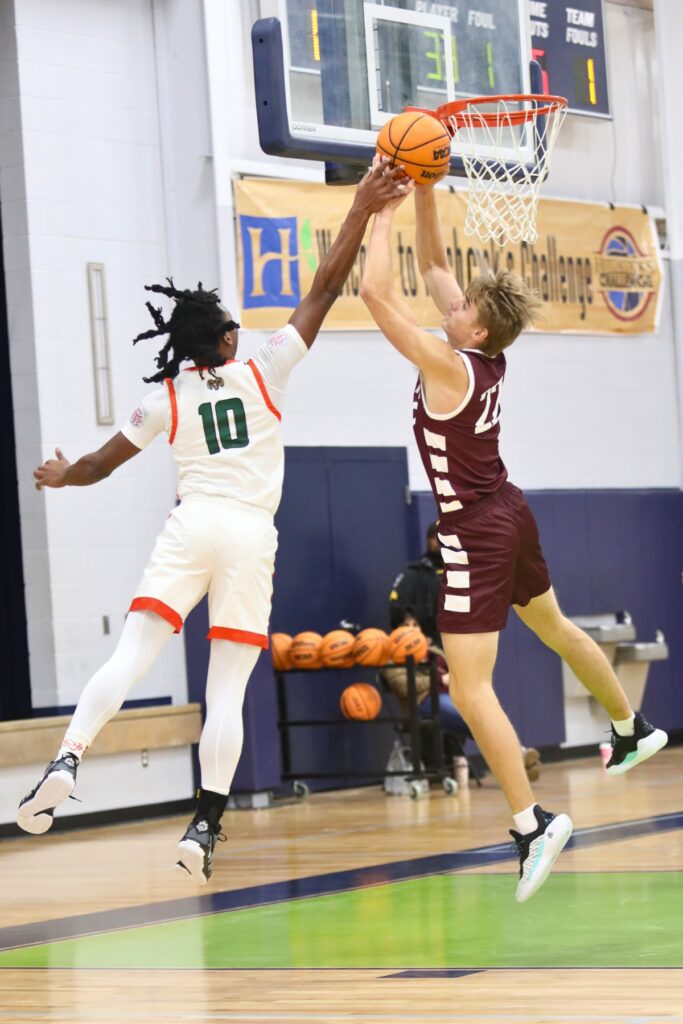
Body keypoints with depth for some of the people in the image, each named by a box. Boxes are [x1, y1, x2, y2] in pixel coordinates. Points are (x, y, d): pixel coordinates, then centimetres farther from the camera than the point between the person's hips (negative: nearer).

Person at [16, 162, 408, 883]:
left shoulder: (163, 400, 8)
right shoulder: (263, 374, 4)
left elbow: (99, 465, 20)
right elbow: (325, 289, 3)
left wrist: (62, 476, 43)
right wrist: (361, 211, 7)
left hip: (190, 526, 1)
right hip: (252, 535, -1)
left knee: (130, 657, -5)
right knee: (227, 690, -1)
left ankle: (65, 763, -27)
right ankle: (204, 828, -7)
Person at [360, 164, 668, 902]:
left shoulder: (449, 366, -23)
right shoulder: (487, 353, -1)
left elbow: (375, 294, -27)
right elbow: (433, 266, 10)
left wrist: (383, 211, -18)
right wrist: (423, 196, 2)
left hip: (476, 536, -9)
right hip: (509, 515, 9)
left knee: (470, 690, -12)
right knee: (554, 627, 31)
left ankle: (532, 822, -19)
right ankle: (633, 731, 51)